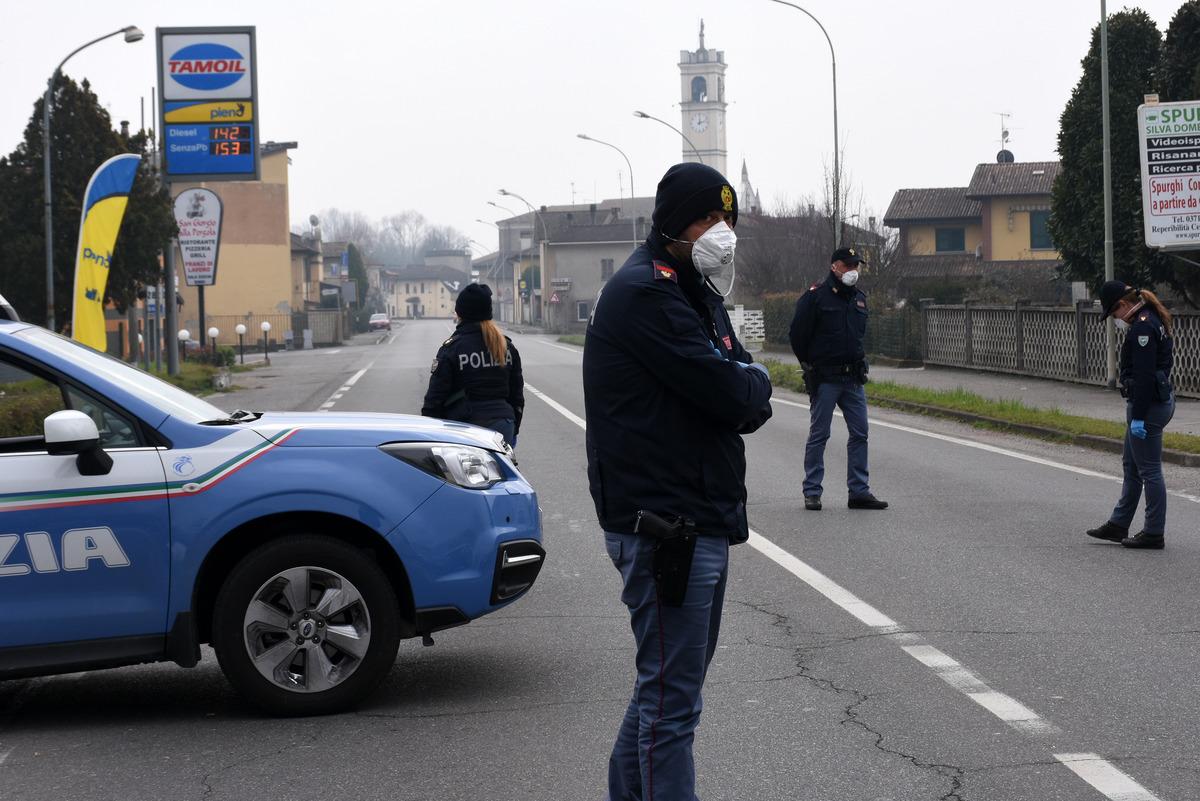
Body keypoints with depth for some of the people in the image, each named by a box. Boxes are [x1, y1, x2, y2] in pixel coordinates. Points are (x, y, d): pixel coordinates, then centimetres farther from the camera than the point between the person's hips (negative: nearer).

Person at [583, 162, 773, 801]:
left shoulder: (698, 293, 18)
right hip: (664, 526, -10)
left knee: (668, 684, 19)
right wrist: (752, 383, 1)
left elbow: (750, 400, 12)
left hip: (703, 523, 10)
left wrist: (738, 390, -9)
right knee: (671, 700, -7)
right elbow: (732, 392, -21)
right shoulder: (645, 293, -14)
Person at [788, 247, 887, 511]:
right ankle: (812, 492, 6)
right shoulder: (816, 296, -8)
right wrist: (811, 366, 2)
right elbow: (798, 334, -5)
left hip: (853, 379, 6)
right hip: (824, 379, -6)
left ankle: (859, 492, 8)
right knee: (818, 435, 0)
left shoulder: (859, 298, 13)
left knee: (859, 434, 3)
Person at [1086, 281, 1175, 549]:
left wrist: (1138, 417, -22)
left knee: (1149, 470, -3)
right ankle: (1118, 524, 26)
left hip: (1148, 406, -11)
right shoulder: (1151, 321, 13)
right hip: (1161, 399, 11)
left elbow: (1144, 376, -24)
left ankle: (1154, 533, 4)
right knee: (1131, 465, 18)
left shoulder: (1142, 328, -20)